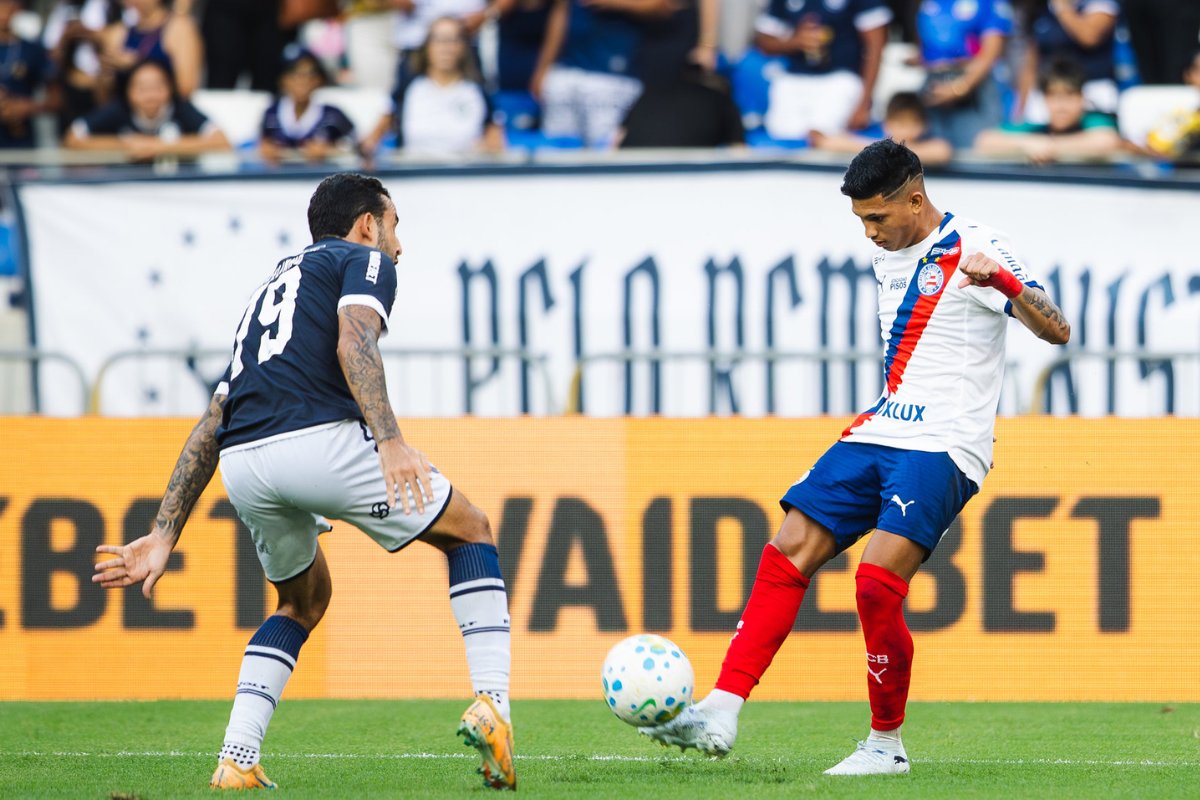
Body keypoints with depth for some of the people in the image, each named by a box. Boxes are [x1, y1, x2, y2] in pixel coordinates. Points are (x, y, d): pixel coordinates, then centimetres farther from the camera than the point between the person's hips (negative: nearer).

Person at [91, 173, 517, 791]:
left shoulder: (274, 284, 35)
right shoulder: (365, 260, 15)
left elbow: (211, 425, 30)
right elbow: (354, 342, -9)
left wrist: (164, 536, 27)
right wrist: (389, 440, -21)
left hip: (242, 463, 6)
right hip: (320, 436, -6)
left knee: (304, 601, 30)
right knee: (469, 531, 16)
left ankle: (236, 761, 14)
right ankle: (490, 704, 0)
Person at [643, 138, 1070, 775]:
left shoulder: (973, 251, -9)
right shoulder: (888, 259, 16)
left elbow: (1055, 330, -18)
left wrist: (1006, 281, -34)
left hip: (945, 447, -8)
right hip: (878, 434, 8)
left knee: (877, 582, -21)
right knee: (788, 551, -6)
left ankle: (886, 744, -5)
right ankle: (721, 713, -9)